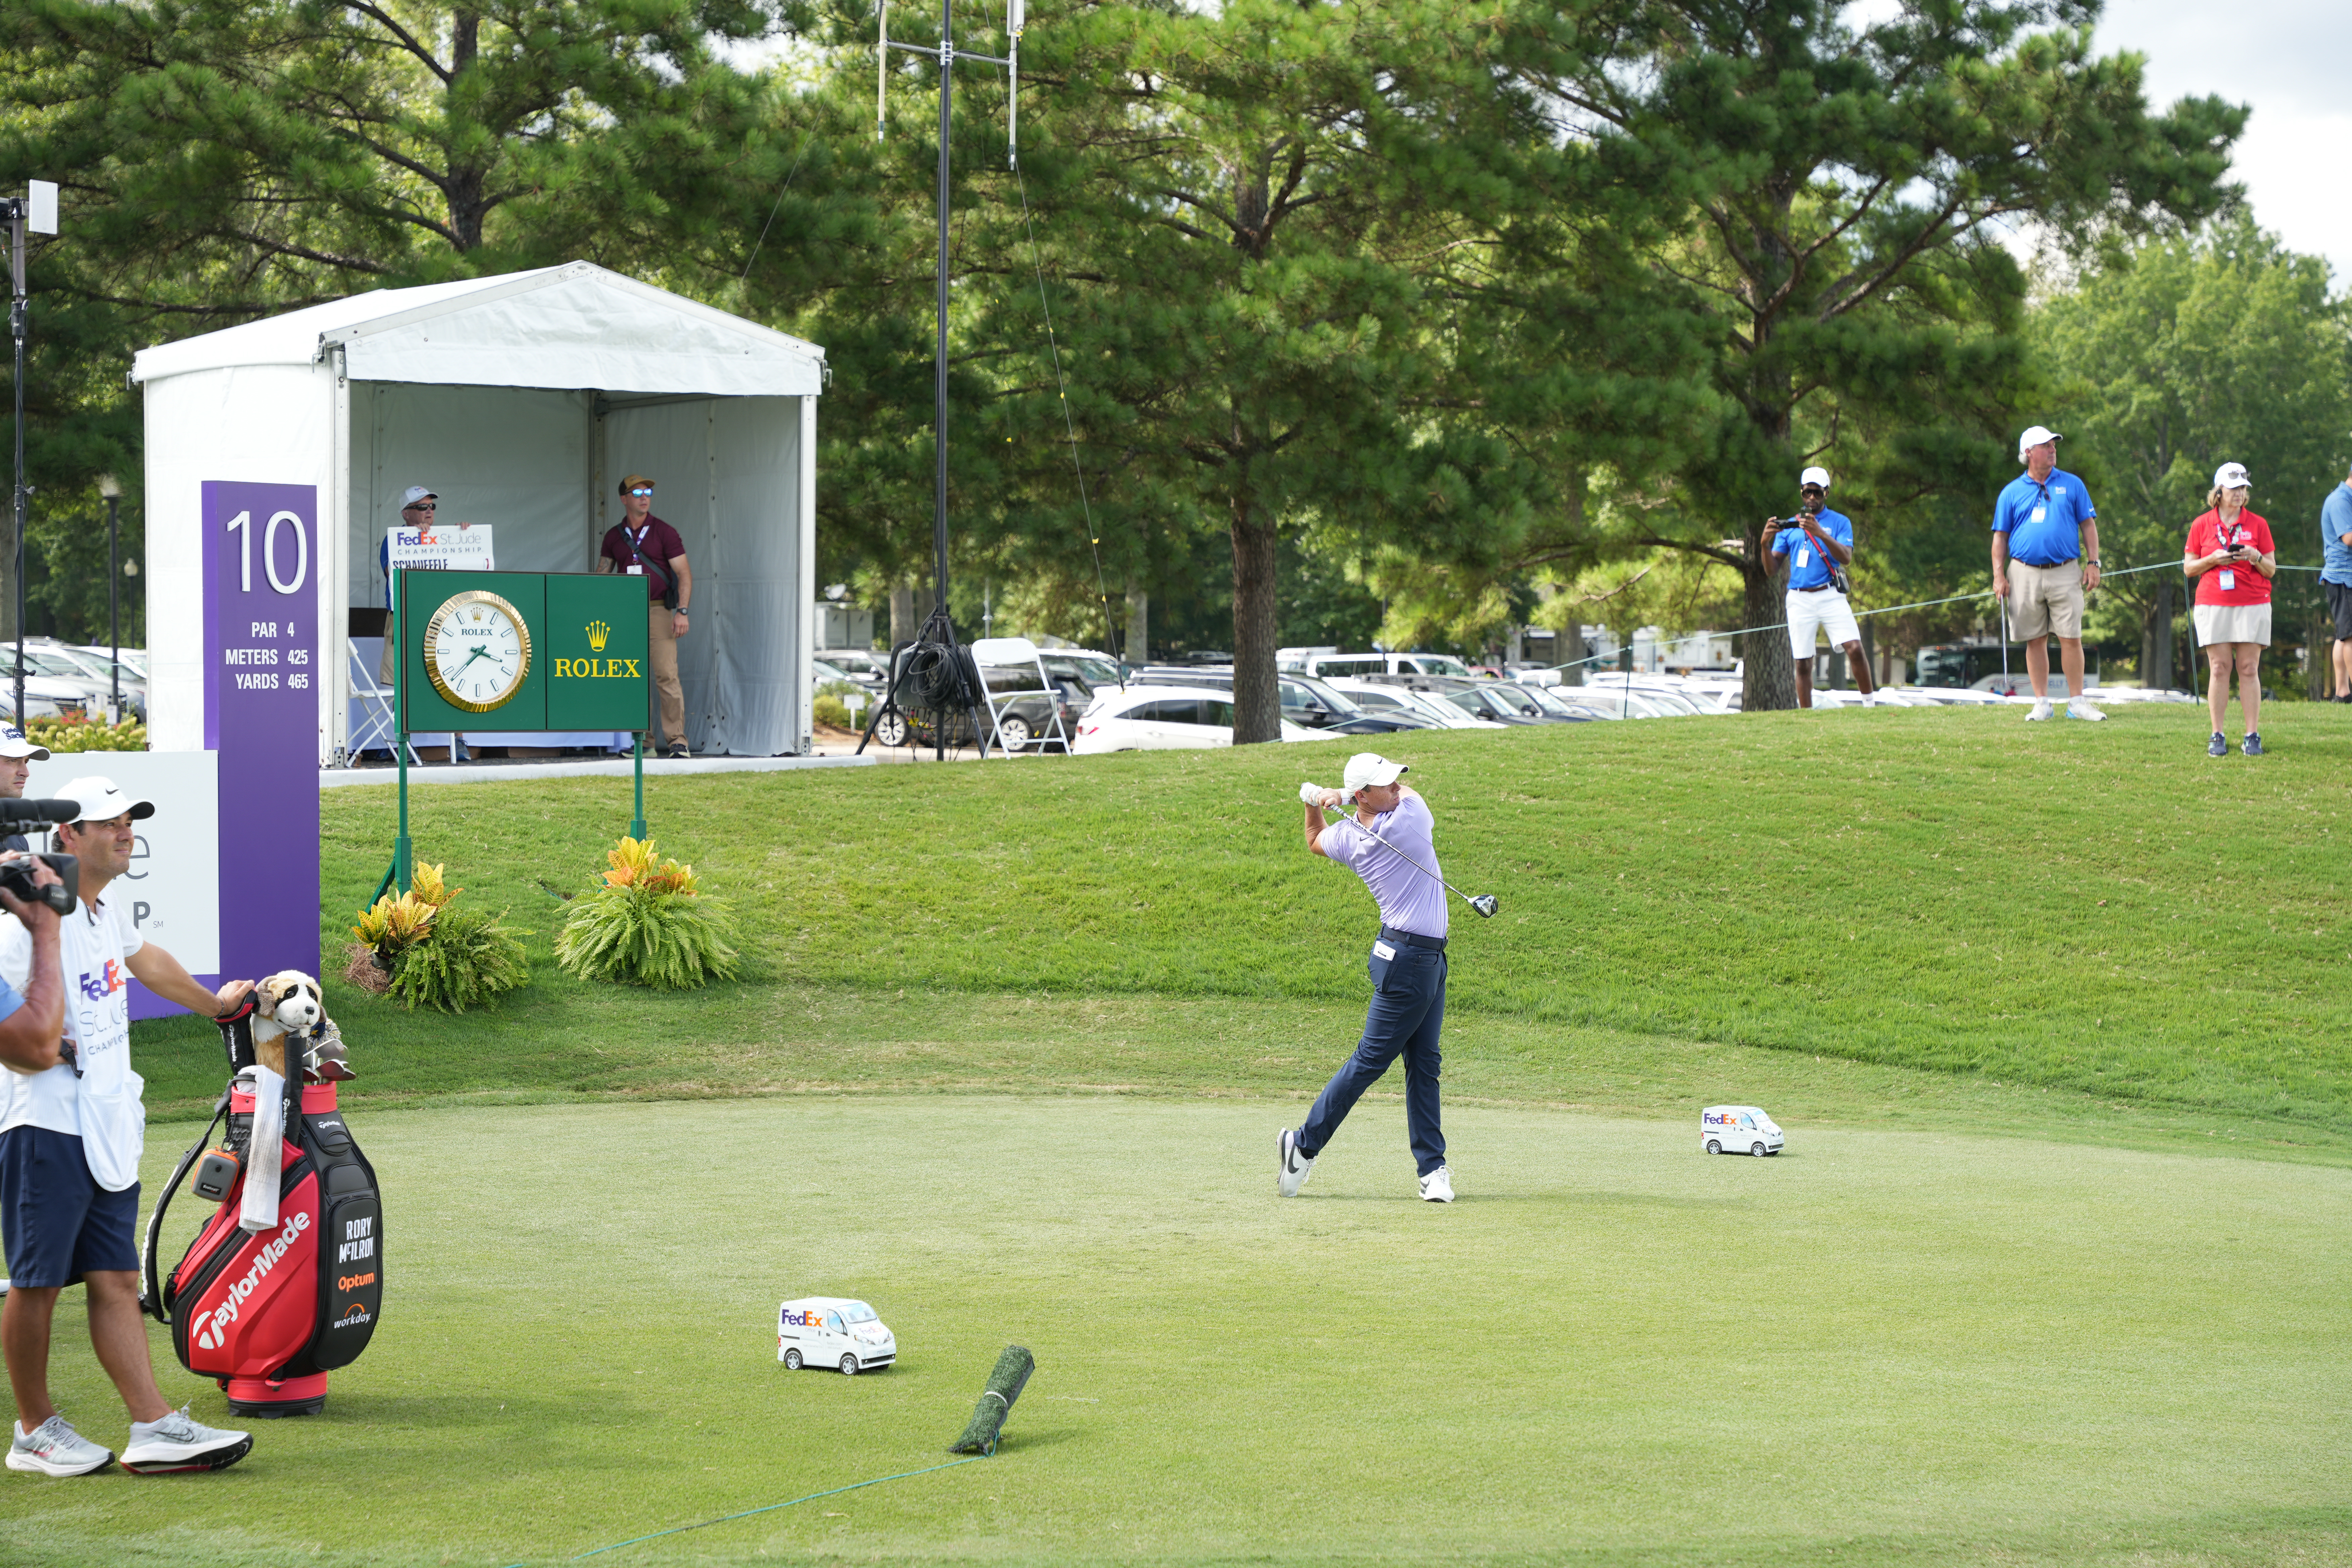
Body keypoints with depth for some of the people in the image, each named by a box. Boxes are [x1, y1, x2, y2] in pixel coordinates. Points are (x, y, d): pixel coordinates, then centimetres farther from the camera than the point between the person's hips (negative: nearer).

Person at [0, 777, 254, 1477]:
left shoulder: (106, 916, 15)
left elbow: (148, 962, 36)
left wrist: (212, 1003, 47)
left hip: (108, 1128, 9)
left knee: (116, 1280, 6)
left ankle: (154, 1426, 2)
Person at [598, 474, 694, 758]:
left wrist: (682, 611, -13)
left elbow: (684, 573, -3)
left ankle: (678, 740, -10)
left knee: (667, 676, -12)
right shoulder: (614, 536, 11)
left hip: (658, 610, -4)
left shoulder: (664, 532, 0)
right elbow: (602, 575, 17)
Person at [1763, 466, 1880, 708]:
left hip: (1830, 597, -2)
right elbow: (1772, 569, 9)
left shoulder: (1839, 522, 8)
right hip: (1799, 600, 2)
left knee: (1854, 649, -17)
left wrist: (1821, 534, -22)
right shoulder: (1789, 526, 14)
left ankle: (1871, 703, -6)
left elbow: (1846, 558, -9)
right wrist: (1766, 544, -10)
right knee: (1803, 664, -1)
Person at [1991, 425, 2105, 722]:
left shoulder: (2072, 485, 9)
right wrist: (1999, 575, 0)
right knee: (2035, 640, 3)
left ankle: (2077, 703, 1)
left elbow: (2088, 525, 11)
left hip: (2065, 574, 0)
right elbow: (2000, 536, 9)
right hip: (2025, 574, 0)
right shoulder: (2012, 493, 8)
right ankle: (2041, 703, 9)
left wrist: (2093, 563, 1)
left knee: (2071, 639, -5)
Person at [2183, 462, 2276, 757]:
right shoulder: (2201, 526, 9)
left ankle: (2253, 736, -4)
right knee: (2219, 668, -4)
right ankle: (2217, 737, -2)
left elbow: (2271, 570, 10)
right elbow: (2189, 568, 9)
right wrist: (2213, 560, -8)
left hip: (2253, 605, 0)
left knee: (2249, 669, -5)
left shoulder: (2258, 525, 9)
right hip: (2212, 605, 0)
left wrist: (2256, 558, -11)